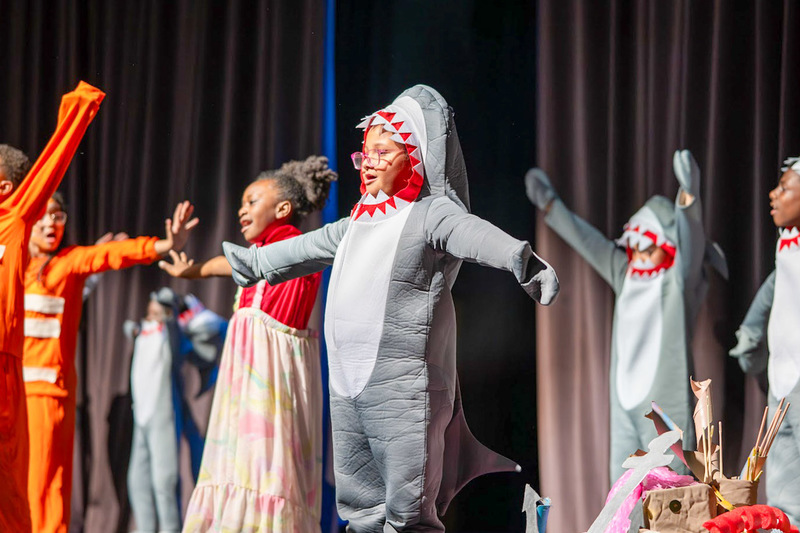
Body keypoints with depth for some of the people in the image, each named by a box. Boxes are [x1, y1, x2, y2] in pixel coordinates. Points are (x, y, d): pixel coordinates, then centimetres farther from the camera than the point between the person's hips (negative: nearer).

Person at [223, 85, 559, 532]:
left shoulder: (431, 213, -6)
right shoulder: (361, 221, 20)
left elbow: (474, 235, -27)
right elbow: (312, 247, 37)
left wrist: (520, 258, -47)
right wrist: (257, 261, 51)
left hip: (401, 388, -8)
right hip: (346, 389, 8)